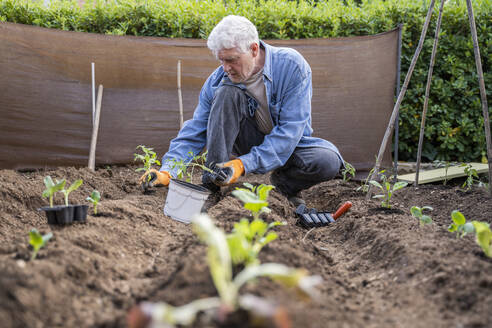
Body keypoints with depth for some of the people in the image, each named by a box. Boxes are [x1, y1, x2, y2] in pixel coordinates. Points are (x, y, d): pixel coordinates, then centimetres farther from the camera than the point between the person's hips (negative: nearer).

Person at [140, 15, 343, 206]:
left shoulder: (291, 66, -22)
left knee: (328, 161, -35)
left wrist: (242, 165, -36)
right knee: (227, 92, -27)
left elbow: (290, 130, -27)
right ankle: (212, 187, -27)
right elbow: (193, 134, -11)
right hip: (251, 141, 1)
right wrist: (167, 172, -29)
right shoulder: (218, 80, -13)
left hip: (291, 145, -1)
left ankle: (284, 184, -1)